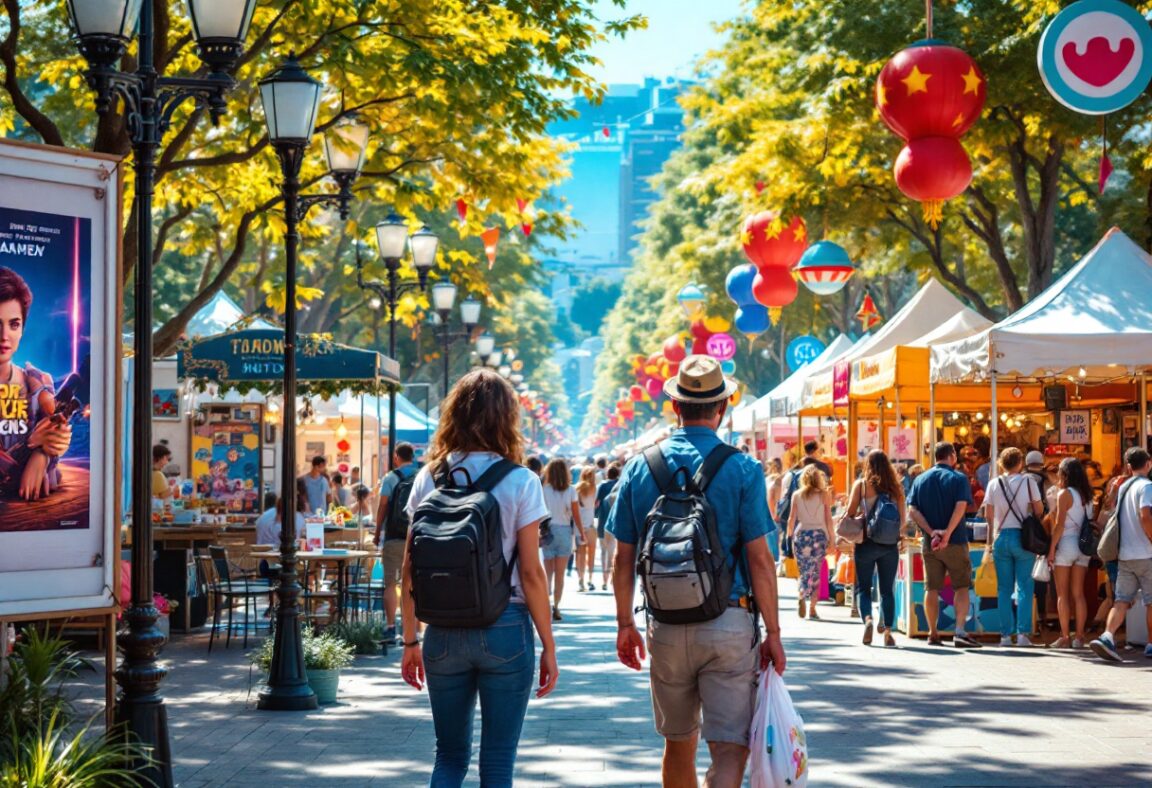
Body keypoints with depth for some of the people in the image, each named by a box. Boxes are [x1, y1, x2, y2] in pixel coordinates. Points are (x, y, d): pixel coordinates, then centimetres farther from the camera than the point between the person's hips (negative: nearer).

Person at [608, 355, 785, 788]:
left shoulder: (640, 469, 2)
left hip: (666, 628, 3)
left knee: (678, 744, 18)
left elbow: (624, 558, 5)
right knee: (730, 746, -3)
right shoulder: (742, 469, -7)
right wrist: (773, 632, -2)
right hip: (729, 626, -3)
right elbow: (759, 560, -9)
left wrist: (625, 624, 14)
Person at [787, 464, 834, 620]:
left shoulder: (797, 495, 2)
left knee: (804, 571, 9)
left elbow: (791, 518, 2)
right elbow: (828, 519, -2)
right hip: (819, 534, -1)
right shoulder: (824, 495, -1)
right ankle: (812, 609, 0)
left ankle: (802, 596, -18)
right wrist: (832, 537, 5)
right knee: (816, 573, 5)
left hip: (801, 534, 1)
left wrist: (789, 535, 11)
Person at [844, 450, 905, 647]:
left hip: (866, 542, -2)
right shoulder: (896, 488, 2)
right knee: (888, 590, 10)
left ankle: (867, 619, -17)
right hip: (890, 545, 2)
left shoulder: (861, 485, -3)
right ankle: (887, 631, 1)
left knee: (863, 587, 8)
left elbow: (850, 513, -6)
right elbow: (903, 518, 4)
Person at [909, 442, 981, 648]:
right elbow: (960, 507, -17)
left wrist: (931, 531, -10)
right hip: (955, 542, -3)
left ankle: (933, 634, 13)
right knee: (962, 587, 3)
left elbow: (913, 510, -3)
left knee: (932, 589, 9)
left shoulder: (920, 480, 8)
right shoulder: (959, 478, -3)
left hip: (929, 543, 3)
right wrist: (947, 534, -19)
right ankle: (960, 632, -10)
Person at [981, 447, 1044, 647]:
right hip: (1023, 537, -2)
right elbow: (1039, 510, -4)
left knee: (1004, 588, 7)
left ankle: (1006, 634, 5)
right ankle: (1022, 634, -4)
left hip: (1001, 537, 2)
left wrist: (990, 541, 13)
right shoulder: (1028, 481, -3)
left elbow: (988, 515, 4)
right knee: (1024, 587, 2)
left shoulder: (994, 483, 2)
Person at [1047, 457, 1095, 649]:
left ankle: (1065, 637, -4)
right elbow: (1090, 521, 5)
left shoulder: (1065, 494, -8)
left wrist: (1051, 549, -9)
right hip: (1083, 547, 6)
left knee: (1062, 594, 0)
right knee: (1078, 594, 8)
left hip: (1066, 545, -6)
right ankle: (1079, 637, 5)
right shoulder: (1086, 495, 10)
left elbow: (1059, 524, -12)